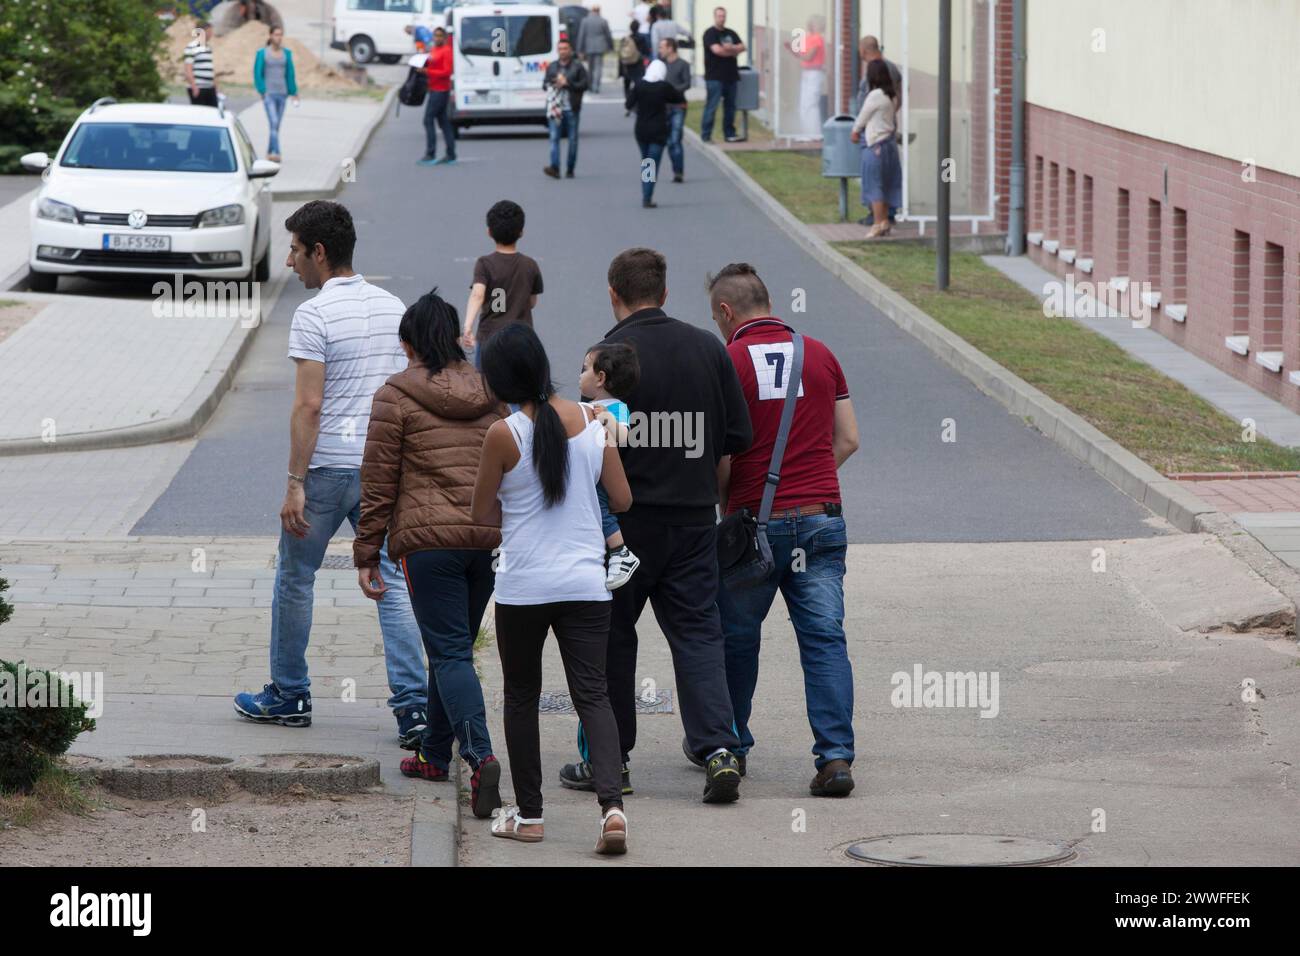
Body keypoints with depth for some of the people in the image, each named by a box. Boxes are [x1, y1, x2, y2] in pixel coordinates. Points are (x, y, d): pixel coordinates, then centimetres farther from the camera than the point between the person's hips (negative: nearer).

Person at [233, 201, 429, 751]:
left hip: (328, 464, -5)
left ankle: (289, 695, 21)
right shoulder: (393, 308, 9)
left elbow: (308, 406, -17)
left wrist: (295, 485, -15)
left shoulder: (314, 316, -12)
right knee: (392, 582, 4)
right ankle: (413, 704, -5)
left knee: (295, 577, 12)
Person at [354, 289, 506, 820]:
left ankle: (480, 757, -25)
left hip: (428, 541, -5)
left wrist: (367, 553, 4)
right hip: (490, 540, 5)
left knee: (449, 653, -7)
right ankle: (435, 754, 29)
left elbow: (378, 483, -2)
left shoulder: (395, 398, -2)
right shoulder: (492, 394, 12)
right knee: (455, 647, 19)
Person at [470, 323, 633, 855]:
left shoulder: (504, 435, -11)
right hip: (585, 585, 3)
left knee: (521, 697, 13)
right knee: (592, 695, 2)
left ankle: (528, 815, 17)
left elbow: (482, 514, -1)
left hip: (523, 587, -3)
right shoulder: (590, 421, 0)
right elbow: (622, 500, 5)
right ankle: (612, 803, -18)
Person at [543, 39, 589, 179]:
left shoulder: (578, 66, 2)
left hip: (571, 108, -2)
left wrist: (567, 83, -13)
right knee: (554, 137, -11)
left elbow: (584, 85, -4)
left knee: (573, 139, 4)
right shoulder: (551, 66, 14)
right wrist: (553, 84, -6)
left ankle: (570, 169, 14)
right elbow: (544, 84, 16)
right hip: (555, 108, 2)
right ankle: (554, 168, -20)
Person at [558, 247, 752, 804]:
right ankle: (718, 751, -8)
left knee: (610, 636, 9)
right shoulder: (708, 349, 3)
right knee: (697, 633, 7)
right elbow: (738, 437, 6)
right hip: (695, 517, 4)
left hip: (626, 515, -4)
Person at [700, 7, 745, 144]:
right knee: (711, 107, -7)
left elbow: (742, 47, 7)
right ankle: (706, 136, -5)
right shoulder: (710, 33, -4)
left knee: (730, 106, 8)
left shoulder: (731, 33, 16)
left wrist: (731, 47, -13)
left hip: (730, 75, 6)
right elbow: (716, 50, -16)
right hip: (715, 76, -6)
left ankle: (729, 134, 15)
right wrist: (733, 52, -2)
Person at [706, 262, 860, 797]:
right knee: (824, 639, -1)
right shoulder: (820, 355, 7)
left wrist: (723, 500, 10)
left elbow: (720, 456, -9)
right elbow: (847, 439, 9)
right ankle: (836, 755, -14)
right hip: (821, 518, 3)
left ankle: (727, 746, 28)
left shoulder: (725, 362, -6)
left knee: (736, 638, 15)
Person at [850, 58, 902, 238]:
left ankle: (878, 225, -3)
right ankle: (885, 222, 19)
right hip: (889, 143, 8)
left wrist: (855, 131, 12)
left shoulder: (875, 96, -17)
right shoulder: (891, 97, 7)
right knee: (885, 186, 14)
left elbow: (862, 118, -8)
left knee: (874, 186, -3)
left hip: (875, 145, -8)